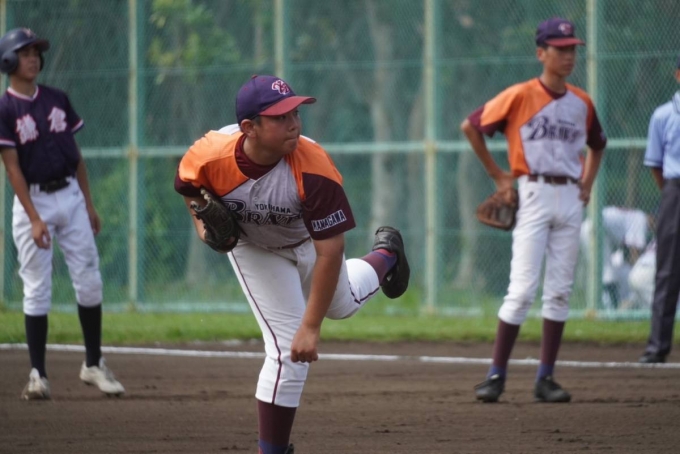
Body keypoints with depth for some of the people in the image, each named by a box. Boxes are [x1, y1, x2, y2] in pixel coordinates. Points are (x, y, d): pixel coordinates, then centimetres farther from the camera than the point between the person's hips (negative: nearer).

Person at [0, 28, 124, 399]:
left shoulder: (57, 100, 9)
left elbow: (75, 155, 14)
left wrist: (88, 204, 9)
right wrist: (34, 219, -18)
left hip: (70, 195, 4)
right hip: (33, 200, -4)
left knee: (89, 281, 2)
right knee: (37, 289, -3)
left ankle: (93, 365, 12)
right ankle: (38, 375, 2)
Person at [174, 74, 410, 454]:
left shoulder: (312, 167, -42)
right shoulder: (210, 156, -36)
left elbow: (329, 252, -36)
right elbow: (190, 186, -6)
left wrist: (311, 326, -35)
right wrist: (202, 220, -26)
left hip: (308, 240, 0)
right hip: (253, 247, 0)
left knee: (342, 304, 27)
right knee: (288, 350, -11)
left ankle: (385, 256, 60)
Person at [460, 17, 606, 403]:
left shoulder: (582, 103, 10)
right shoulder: (520, 96, -6)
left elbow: (597, 143, 28)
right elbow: (471, 126, -3)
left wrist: (588, 182, 13)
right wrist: (498, 176, -2)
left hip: (571, 198, 5)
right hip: (534, 195, -5)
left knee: (560, 291, 4)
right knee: (523, 289, -11)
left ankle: (546, 378, 9)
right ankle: (497, 375, -6)